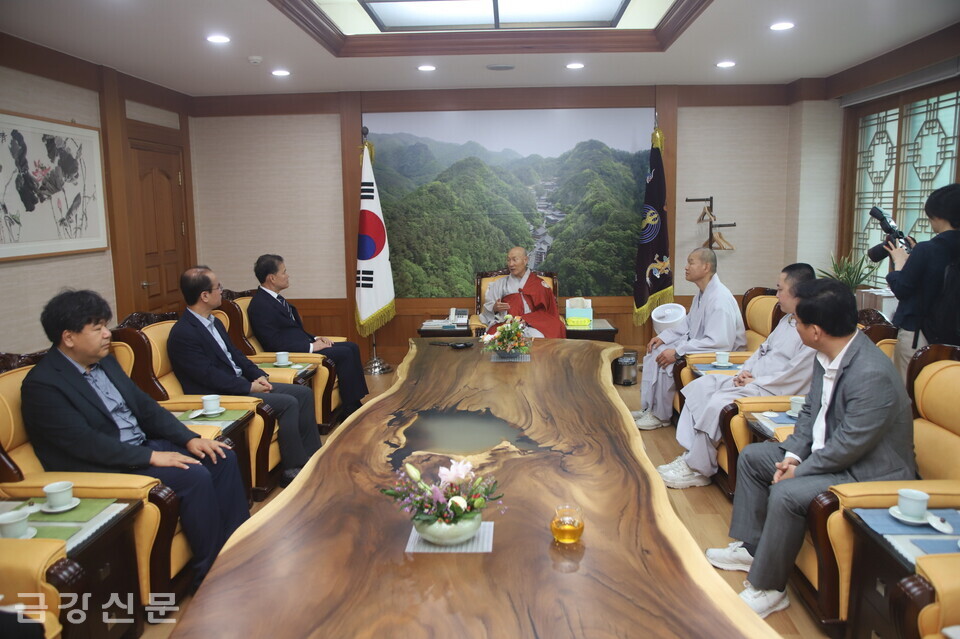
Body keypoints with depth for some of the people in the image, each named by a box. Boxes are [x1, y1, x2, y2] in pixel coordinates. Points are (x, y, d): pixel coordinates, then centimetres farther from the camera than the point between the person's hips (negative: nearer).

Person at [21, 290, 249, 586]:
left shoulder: (105, 362, 10)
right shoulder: (42, 384, -15)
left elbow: (145, 406, 11)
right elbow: (85, 442, -22)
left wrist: (189, 438, -3)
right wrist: (151, 457, -25)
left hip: (142, 445, 9)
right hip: (103, 468, -9)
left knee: (222, 458, -4)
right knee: (194, 477, -25)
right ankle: (211, 571, -9)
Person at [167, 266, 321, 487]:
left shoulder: (214, 322, 12)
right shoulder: (183, 334, -18)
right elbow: (210, 376, -21)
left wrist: (259, 376, 1)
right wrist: (250, 387, -17)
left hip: (241, 384, 10)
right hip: (219, 397, -10)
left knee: (303, 393, 1)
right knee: (288, 403, -22)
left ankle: (311, 457, 6)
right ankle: (293, 470, -9)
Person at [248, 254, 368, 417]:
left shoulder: (275, 298, 14)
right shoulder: (260, 306, -17)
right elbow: (275, 344, -22)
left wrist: (315, 339, 6)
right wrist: (311, 347, -18)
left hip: (303, 345, 10)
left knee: (352, 347, 4)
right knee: (344, 353, -19)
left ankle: (355, 402, 3)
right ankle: (350, 408, -9)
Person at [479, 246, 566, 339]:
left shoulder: (539, 284, 15)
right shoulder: (499, 284, 21)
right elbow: (488, 306, 15)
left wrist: (526, 319, -11)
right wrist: (495, 308, -10)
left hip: (532, 325, 0)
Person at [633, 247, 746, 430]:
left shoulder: (720, 298, -24)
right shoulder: (701, 294, 9)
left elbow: (720, 342, -32)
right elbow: (687, 325, 21)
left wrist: (677, 352, -30)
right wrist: (662, 337, 4)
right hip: (697, 345, 10)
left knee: (665, 362, -23)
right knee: (654, 353, 2)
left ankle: (660, 416, -5)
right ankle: (649, 408, 5)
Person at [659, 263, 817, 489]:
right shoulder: (787, 320, 15)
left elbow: (794, 376, -21)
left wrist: (755, 382, -16)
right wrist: (745, 371, 4)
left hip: (775, 392, -10)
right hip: (752, 380, 10)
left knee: (718, 403, -27)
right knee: (700, 386, -2)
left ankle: (698, 470, -11)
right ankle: (690, 454, -4)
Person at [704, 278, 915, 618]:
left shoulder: (872, 374, -31)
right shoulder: (827, 355, -3)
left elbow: (848, 446, -28)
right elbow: (810, 410, 8)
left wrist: (798, 471, -17)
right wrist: (793, 454, -5)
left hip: (869, 472, -10)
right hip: (828, 451, 10)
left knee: (786, 494, -29)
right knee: (752, 456, 11)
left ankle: (767, 589, -9)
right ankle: (750, 547, 23)